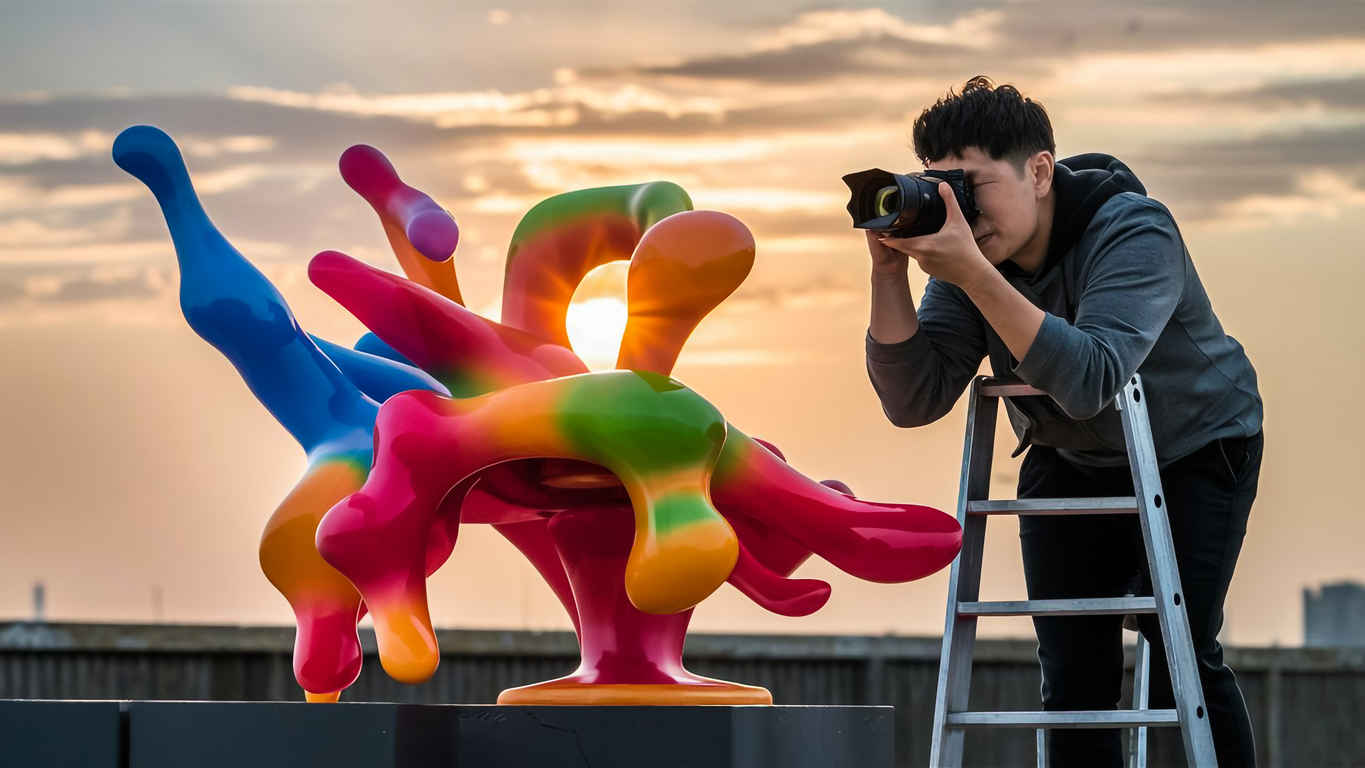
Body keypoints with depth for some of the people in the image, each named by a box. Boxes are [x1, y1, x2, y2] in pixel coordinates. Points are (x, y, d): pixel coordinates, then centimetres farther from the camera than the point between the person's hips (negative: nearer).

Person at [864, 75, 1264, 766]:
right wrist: (889, 273, -32)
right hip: (1067, 461, 5)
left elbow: (1090, 382, -44)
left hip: (1194, 446, -5)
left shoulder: (1134, 233, -30)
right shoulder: (965, 250, -14)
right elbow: (912, 401, -19)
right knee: (1073, 675, -6)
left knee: (1181, 660, -17)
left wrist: (973, 275, -50)